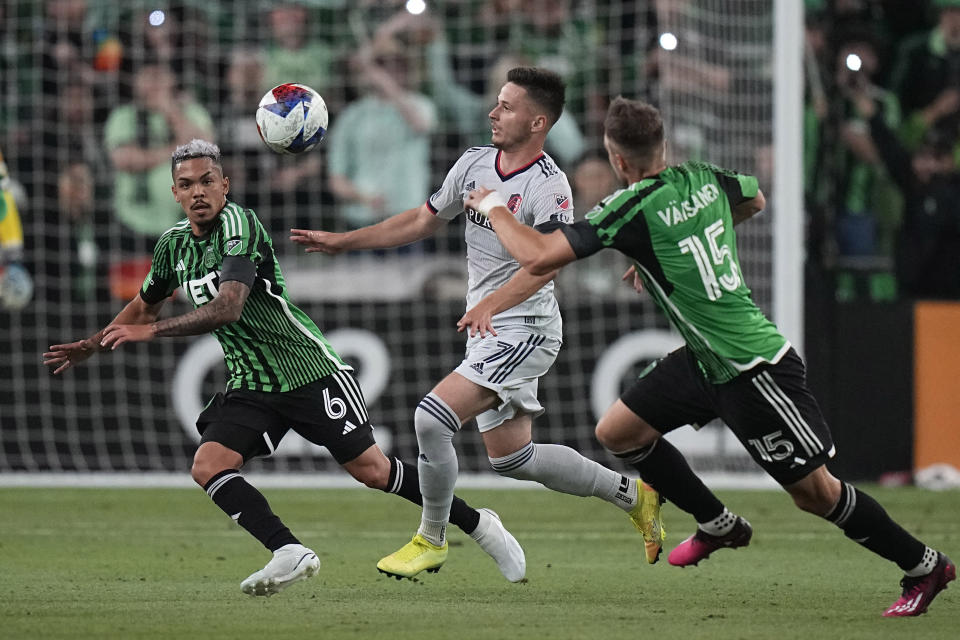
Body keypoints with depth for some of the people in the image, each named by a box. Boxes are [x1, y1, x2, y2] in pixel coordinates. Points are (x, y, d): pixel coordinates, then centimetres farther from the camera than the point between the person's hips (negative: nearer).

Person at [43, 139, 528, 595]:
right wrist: (91, 346, 25)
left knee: (371, 470, -4)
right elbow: (145, 305, 27)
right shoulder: (174, 244, 7)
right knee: (209, 465, -18)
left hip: (308, 368, -7)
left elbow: (228, 307, -29)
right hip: (249, 385, 7)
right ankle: (289, 553, -25)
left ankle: (477, 524, 14)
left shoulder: (238, 223, -17)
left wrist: (151, 331, -30)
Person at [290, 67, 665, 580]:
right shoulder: (475, 163, 7)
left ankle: (431, 540, 0)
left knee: (432, 418, -19)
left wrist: (491, 304, -44)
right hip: (489, 332, 9)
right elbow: (423, 220, 18)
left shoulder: (548, 186, -18)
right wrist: (342, 241, 16)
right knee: (509, 457, 13)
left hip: (525, 329, -9)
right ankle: (631, 494, 28)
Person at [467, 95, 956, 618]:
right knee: (616, 432, 11)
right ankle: (718, 525, 25)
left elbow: (538, 257, -23)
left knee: (814, 492, -2)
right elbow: (755, 199, 25)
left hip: (752, 370, -9)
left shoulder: (631, 210, -22)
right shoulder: (703, 178, 1)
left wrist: (493, 206, -5)